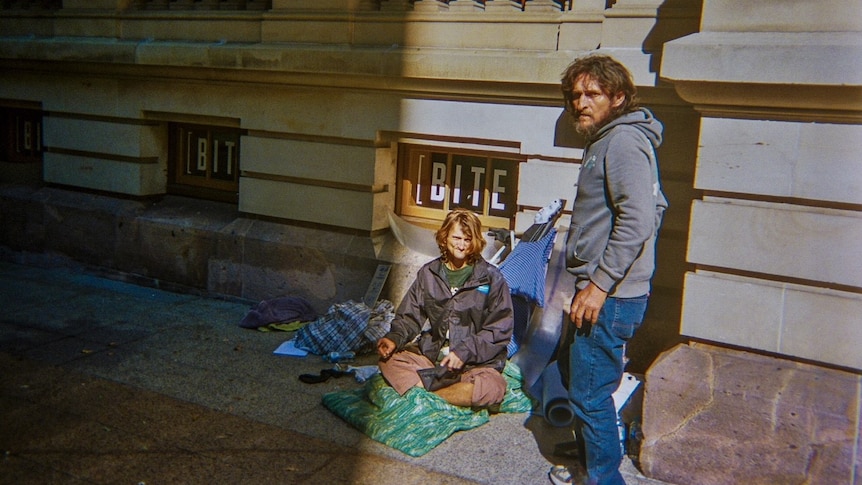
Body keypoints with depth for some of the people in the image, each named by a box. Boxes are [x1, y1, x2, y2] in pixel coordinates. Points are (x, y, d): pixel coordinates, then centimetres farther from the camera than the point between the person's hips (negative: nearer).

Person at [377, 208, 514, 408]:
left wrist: (465, 351, -17)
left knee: (493, 387, -34)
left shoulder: (491, 278, -1)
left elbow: (500, 329, -5)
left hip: (476, 361, -2)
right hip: (431, 354, 3)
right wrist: (394, 338, -12)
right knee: (388, 359, -20)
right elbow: (410, 316, 10)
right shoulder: (428, 273, 9)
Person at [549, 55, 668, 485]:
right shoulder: (607, 140, 18)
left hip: (610, 297, -11)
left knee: (590, 394, -2)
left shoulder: (623, 141, -14)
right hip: (606, 290, 11)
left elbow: (638, 220, -25)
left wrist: (599, 283, -23)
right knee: (586, 388, 20)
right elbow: (655, 205, 25)